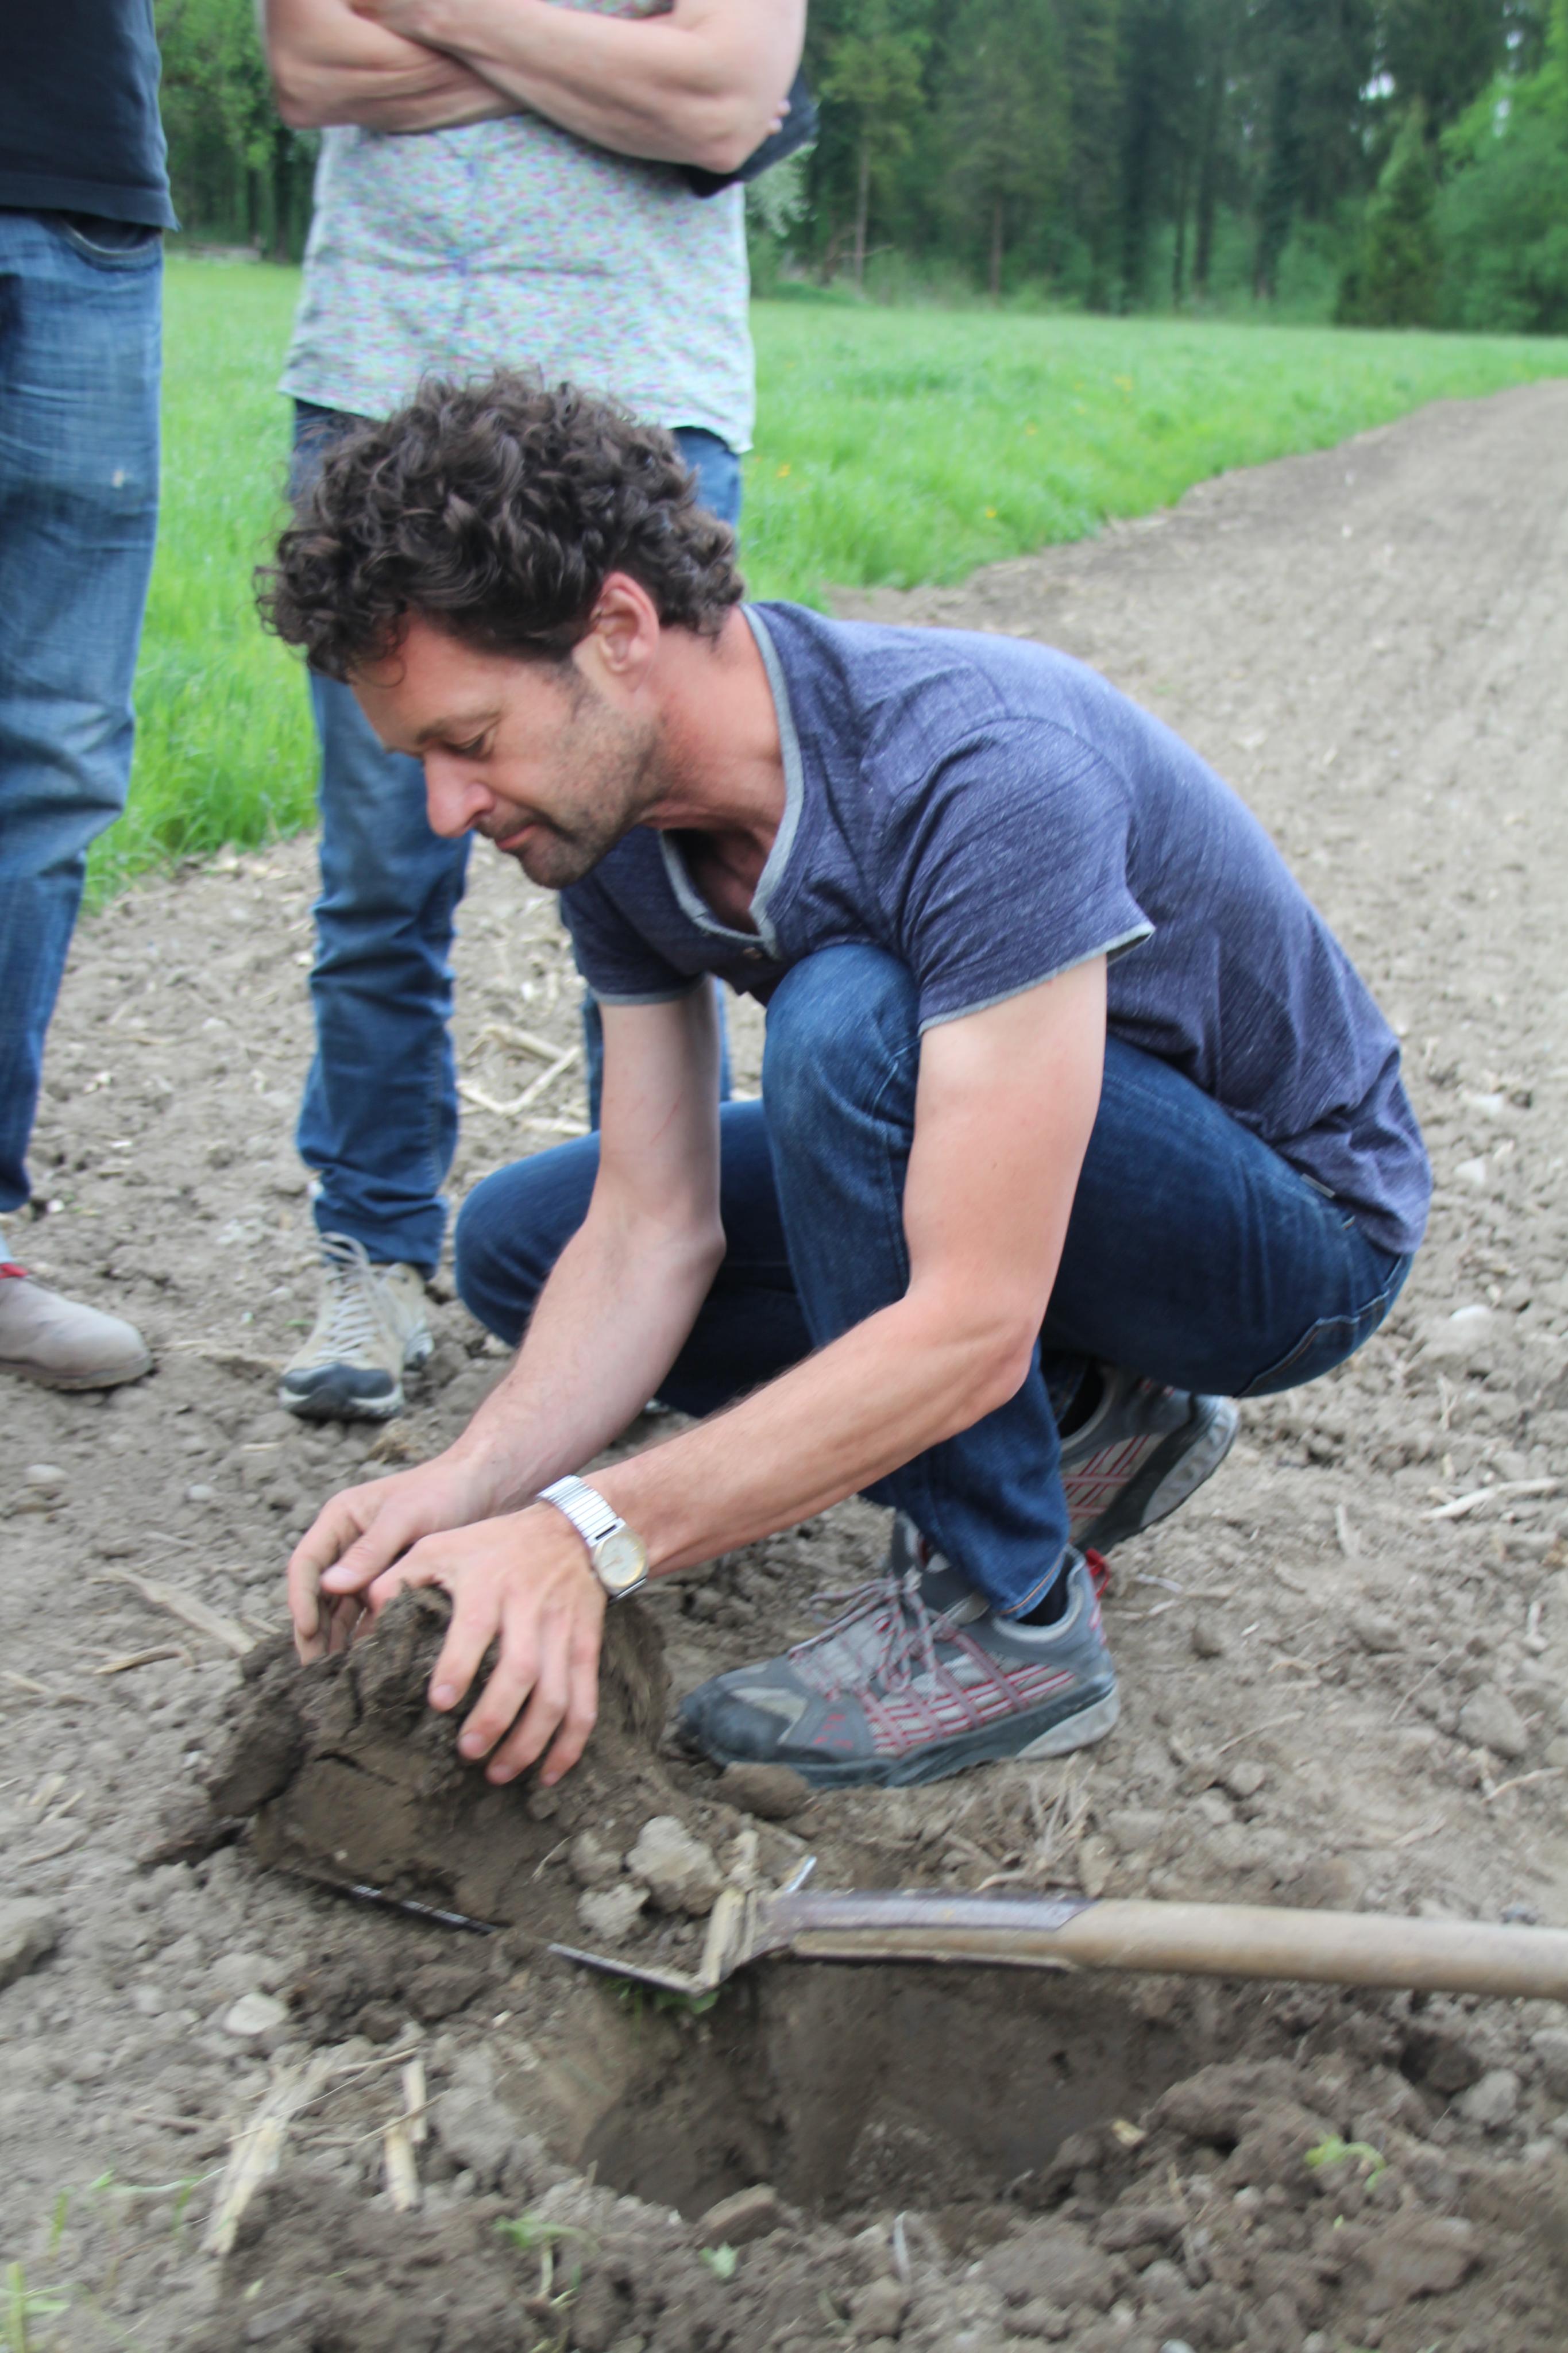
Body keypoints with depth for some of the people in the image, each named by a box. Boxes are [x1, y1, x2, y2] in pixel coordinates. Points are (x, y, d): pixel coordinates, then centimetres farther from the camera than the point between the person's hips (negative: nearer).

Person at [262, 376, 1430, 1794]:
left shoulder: (981, 767, -35)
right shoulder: (615, 813, -10)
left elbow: (971, 1325, -38)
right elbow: (657, 1226, -8)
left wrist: (593, 1531, -39)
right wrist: (469, 1486, -23)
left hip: (1304, 1219, -7)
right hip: (998, 1196, 8)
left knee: (849, 1023, -34)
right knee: (518, 1241, 1)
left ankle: (1002, 1620, -17)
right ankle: (1079, 1429, 5)